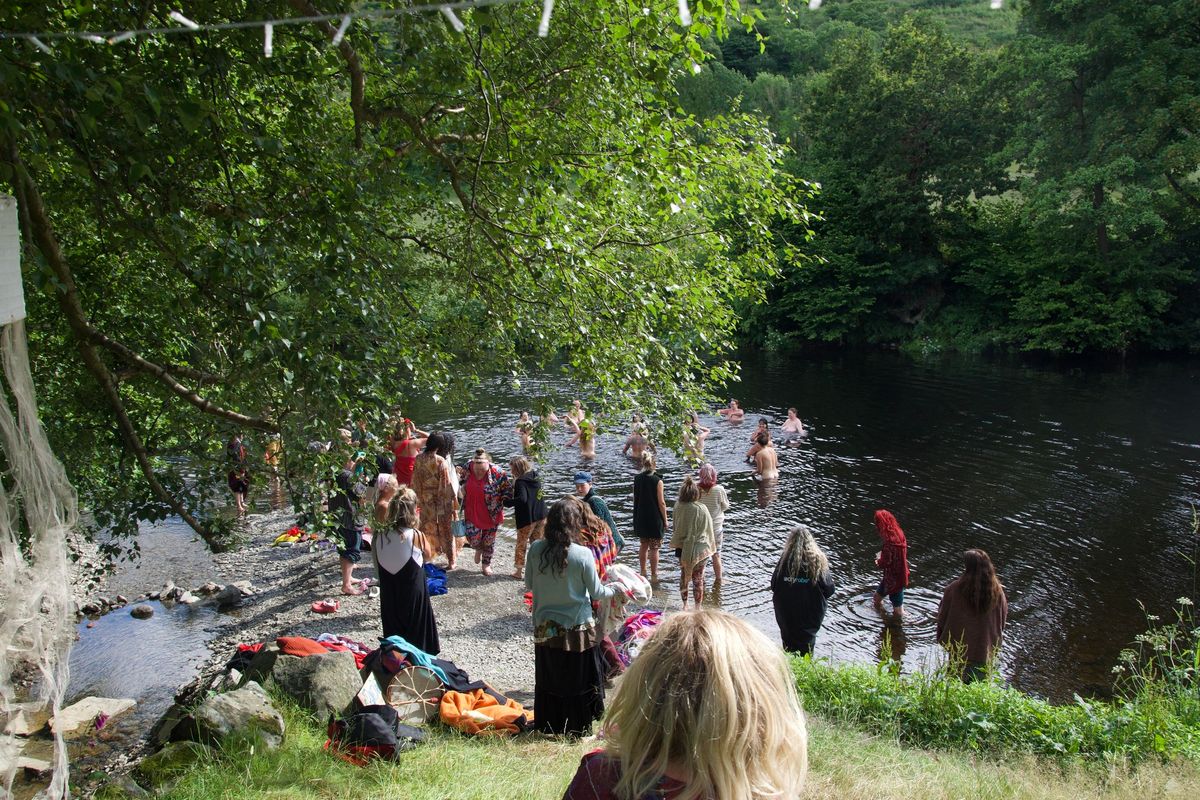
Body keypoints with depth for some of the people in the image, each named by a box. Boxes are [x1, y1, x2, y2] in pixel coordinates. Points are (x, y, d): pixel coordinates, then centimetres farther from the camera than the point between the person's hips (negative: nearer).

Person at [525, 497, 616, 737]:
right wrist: (614, 591, 12)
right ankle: (578, 729, 22)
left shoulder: (536, 549, -10)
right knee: (578, 680, 12)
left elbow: (529, 585, 3)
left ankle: (548, 726, 30)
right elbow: (596, 592, -9)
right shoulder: (582, 555, -20)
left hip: (545, 627, 3)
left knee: (548, 679, 18)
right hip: (577, 628, -3)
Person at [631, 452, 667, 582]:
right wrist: (665, 520, -4)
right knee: (654, 548, 2)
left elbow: (635, 499, 7)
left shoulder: (637, 479, -1)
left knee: (643, 545, 18)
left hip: (640, 518, 5)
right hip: (655, 518, -5)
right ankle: (654, 576, 6)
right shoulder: (657, 481, -14)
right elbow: (661, 503, -13)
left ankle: (642, 572, 27)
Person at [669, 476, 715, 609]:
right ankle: (698, 607, 19)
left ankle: (685, 604, 30)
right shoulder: (701, 509, -22)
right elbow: (708, 529, -10)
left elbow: (674, 527, 3)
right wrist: (711, 543, 7)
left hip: (681, 547, 4)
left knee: (684, 575, 20)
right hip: (699, 548, -4)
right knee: (698, 578, 10)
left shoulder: (677, 507, -11)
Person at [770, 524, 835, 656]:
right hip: (809, 616, -1)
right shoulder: (818, 561, -15)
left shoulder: (785, 559, -13)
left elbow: (773, 586, -5)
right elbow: (829, 590, -11)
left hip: (785, 615, 1)